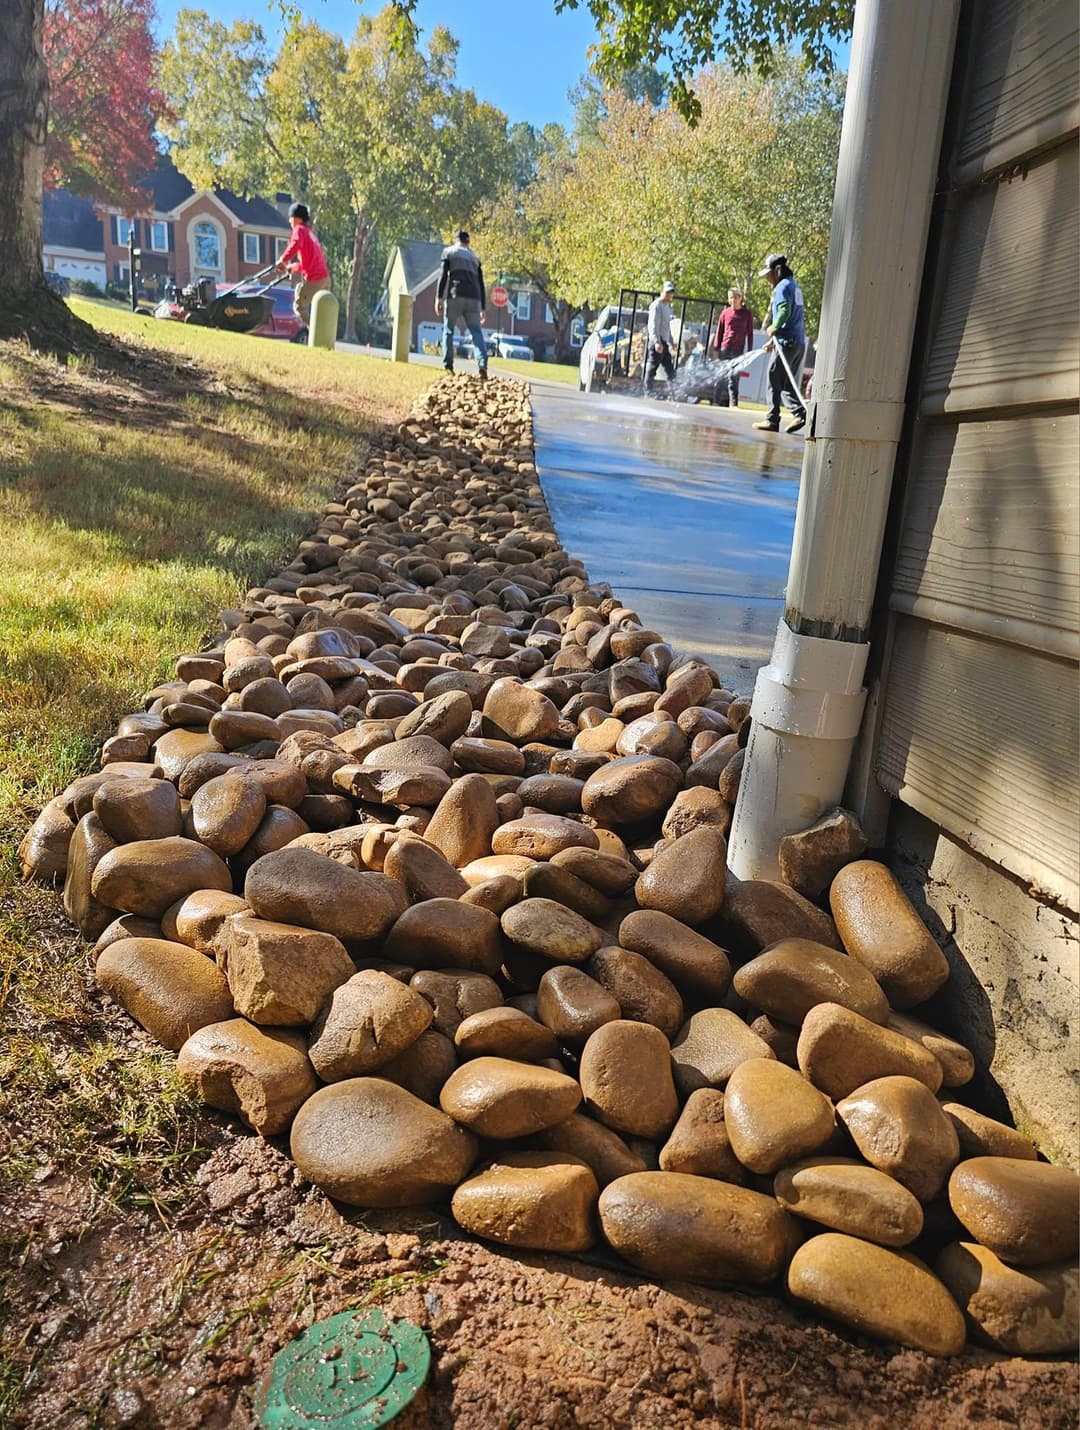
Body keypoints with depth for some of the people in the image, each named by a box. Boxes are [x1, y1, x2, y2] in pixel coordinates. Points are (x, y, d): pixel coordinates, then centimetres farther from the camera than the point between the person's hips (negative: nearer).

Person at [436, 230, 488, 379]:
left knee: (448, 330, 8)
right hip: (473, 298, 3)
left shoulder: (449, 252, 14)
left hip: (455, 296, -3)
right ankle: (483, 364, -23)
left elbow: (443, 275, 0)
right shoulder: (474, 257, 25)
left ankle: (448, 365, -2)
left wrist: (439, 297, -4)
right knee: (476, 331, -1)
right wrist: (482, 308, 22)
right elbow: (481, 284, 21)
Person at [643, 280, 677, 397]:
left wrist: (670, 342, 26)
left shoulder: (668, 306, 21)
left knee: (670, 369, 7)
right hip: (657, 342, -9)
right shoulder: (657, 305, -8)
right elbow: (653, 325, -17)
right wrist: (657, 342, -27)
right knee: (651, 368, -6)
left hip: (664, 343, 9)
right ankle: (648, 393, -4)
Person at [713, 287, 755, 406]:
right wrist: (716, 348, 6)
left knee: (733, 376, -7)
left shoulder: (747, 314, 4)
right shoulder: (725, 313, 5)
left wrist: (749, 351, 2)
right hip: (725, 349, 1)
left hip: (738, 350, -1)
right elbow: (719, 331, 10)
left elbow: (750, 333, 6)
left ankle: (733, 403, -7)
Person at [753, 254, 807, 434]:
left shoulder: (783, 287, -8)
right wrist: (774, 340, 24)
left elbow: (784, 312, -24)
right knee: (787, 383, 12)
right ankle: (800, 412, -3)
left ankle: (772, 420, 0)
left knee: (774, 381, -1)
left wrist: (773, 328, -9)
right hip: (799, 342, 9)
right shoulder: (795, 286, 22)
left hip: (787, 342, -9)